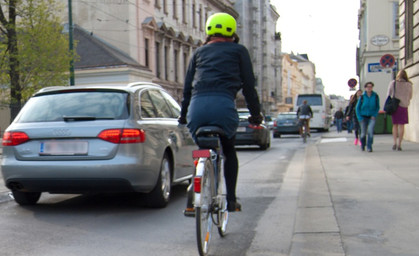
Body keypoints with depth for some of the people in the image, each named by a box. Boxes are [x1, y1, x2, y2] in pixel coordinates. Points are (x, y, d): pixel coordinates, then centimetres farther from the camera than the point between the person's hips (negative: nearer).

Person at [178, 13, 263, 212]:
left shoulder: (199, 52, 26)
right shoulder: (238, 51, 19)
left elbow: (188, 86, 23)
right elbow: (249, 85, 15)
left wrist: (183, 115, 28)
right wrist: (255, 113, 22)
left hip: (197, 106, 2)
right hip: (223, 105, -2)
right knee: (229, 151, 20)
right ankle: (231, 200, 16)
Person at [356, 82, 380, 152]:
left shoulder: (375, 96, -4)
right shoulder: (362, 96, -6)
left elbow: (377, 107, 7)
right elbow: (357, 107, 1)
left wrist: (374, 115, -6)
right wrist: (360, 118, -6)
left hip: (372, 117, 0)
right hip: (363, 117, 0)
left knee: (370, 130, -22)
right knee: (363, 133, 5)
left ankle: (369, 146, -12)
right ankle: (362, 145, 33)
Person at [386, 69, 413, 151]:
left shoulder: (392, 83, 1)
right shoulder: (409, 84, 1)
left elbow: (388, 95, 5)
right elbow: (410, 97, 11)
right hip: (404, 105, -1)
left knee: (395, 125, 12)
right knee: (401, 125, 2)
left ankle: (394, 143, 1)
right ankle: (399, 144, -1)